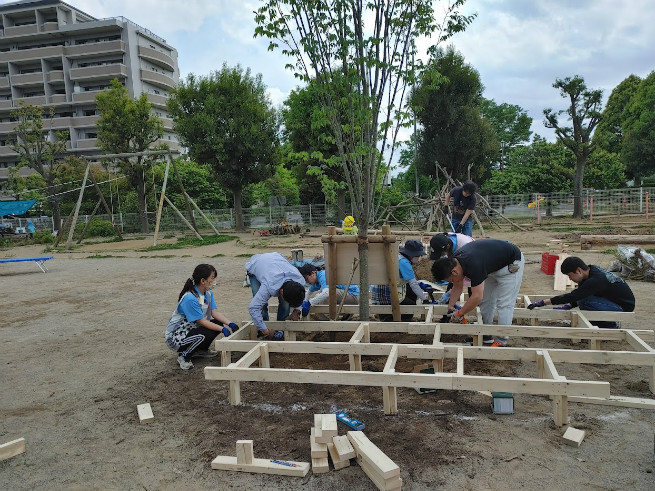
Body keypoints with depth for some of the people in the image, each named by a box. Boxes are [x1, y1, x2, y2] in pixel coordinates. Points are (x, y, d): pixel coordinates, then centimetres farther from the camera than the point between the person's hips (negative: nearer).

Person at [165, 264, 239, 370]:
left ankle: (201, 350, 13)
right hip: (176, 336, -9)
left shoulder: (208, 293, -1)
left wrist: (230, 324, -21)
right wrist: (223, 329, -28)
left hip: (192, 328, 9)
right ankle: (183, 356, -7)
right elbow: (202, 322, -26)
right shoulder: (189, 298, -28)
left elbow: (215, 312, -6)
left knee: (219, 323, -7)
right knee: (204, 335, -34)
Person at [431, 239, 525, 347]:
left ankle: (502, 341, -2)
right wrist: (450, 307, 4)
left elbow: (477, 297, -33)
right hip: (493, 266, 9)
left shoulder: (473, 265, -38)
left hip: (511, 264, -9)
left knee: (504, 303, -9)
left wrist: (459, 313, -20)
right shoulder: (454, 261, -12)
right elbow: (458, 286, 5)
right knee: (486, 300, 10)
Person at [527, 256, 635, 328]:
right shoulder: (591, 271, -1)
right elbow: (577, 296, 8)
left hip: (624, 307, -9)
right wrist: (567, 306, -7)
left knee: (584, 301, -26)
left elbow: (572, 296, -32)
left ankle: (610, 325, -6)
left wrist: (543, 302, -31)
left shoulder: (595, 280, -29)